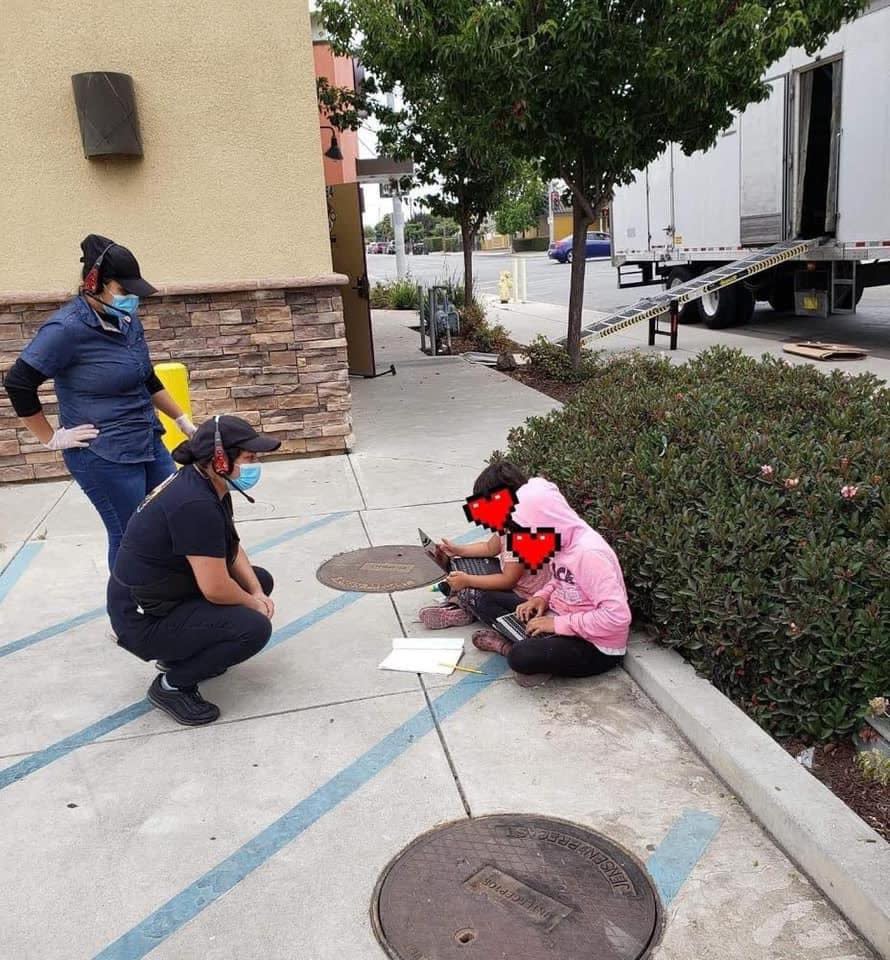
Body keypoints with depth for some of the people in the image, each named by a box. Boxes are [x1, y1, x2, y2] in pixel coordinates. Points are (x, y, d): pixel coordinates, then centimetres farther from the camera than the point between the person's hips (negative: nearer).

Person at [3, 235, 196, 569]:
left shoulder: (126, 319, 4)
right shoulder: (66, 328, -18)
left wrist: (183, 421, 17)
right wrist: (52, 439, -9)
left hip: (148, 442, 8)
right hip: (104, 456, -8)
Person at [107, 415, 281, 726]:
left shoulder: (211, 486, -1)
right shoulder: (195, 504, -31)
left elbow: (232, 548, 10)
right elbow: (216, 589, -28)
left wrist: (257, 592, -3)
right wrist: (252, 603, -9)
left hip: (170, 592, 10)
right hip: (144, 618, -10)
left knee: (261, 580, 12)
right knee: (255, 628, -21)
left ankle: (182, 653, 16)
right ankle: (171, 685, -2)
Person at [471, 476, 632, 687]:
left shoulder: (589, 553, -28)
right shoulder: (562, 539, -2)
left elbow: (617, 616, -33)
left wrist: (559, 624, -26)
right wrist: (542, 596, -2)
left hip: (597, 647, -8)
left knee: (522, 657, -30)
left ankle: (506, 646, -1)